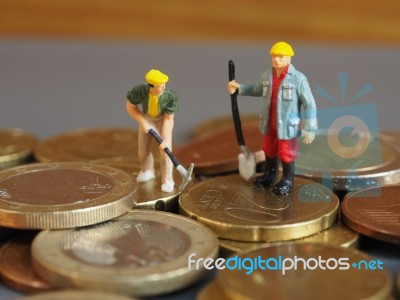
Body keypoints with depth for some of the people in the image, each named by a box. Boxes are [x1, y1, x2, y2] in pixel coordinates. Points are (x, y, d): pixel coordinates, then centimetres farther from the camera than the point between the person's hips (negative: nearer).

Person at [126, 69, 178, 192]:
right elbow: (130, 106, -18)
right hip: (146, 118, 2)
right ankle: (147, 172, 39)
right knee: (143, 149, 10)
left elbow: (168, 120, -30)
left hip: (163, 119, -2)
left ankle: (167, 181, 0)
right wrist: (143, 123, -25)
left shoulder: (170, 96, -38)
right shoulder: (140, 90, -37)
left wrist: (165, 140, -36)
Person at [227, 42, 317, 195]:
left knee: (286, 154, 7)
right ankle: (269, 175, 41)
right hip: (270, 124, 6)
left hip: (287, 125, -6)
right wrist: (239, 87, 7)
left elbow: (309, 104, -15)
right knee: (269, 150, 21)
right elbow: (257, 90, 20)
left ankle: (287, 182, 24)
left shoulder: (298, 78, -19)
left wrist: (310, 129, -16)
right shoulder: (267, 76, -2)